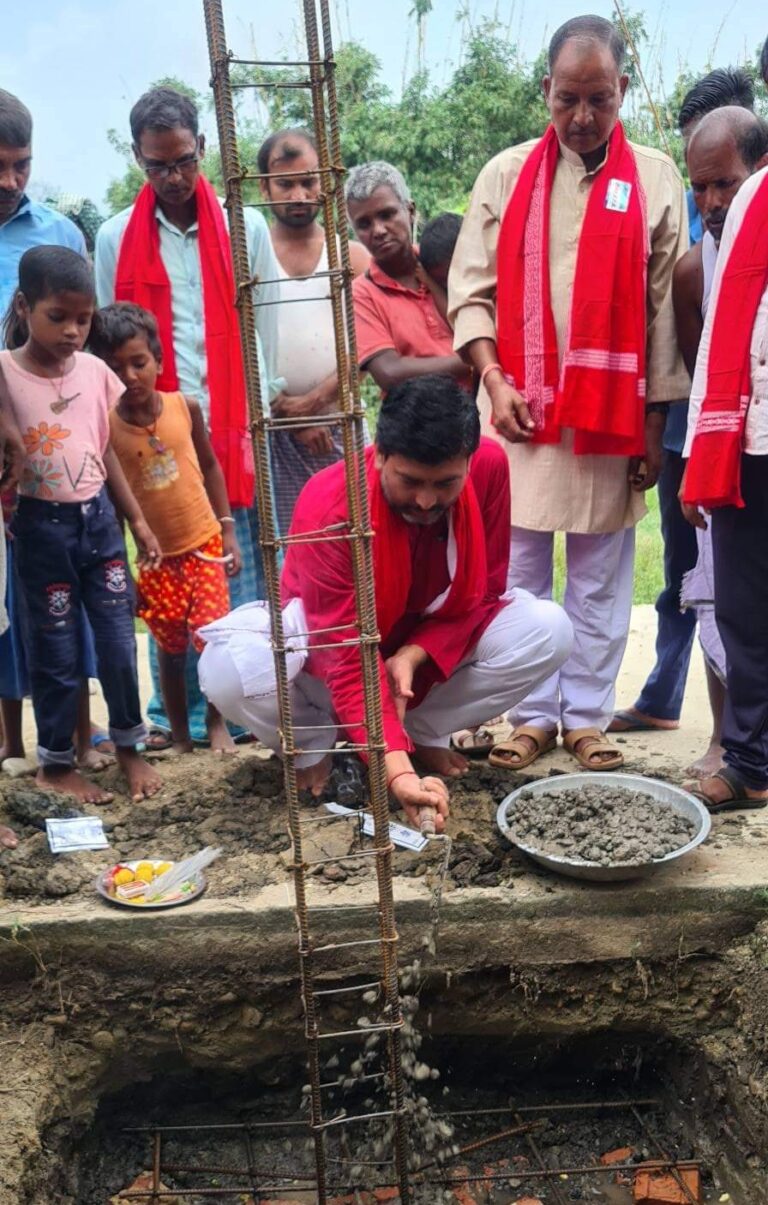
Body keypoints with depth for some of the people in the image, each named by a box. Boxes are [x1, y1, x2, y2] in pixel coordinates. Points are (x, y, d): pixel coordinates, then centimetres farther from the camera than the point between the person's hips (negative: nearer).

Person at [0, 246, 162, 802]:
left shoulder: (96, 371, 2)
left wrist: (138, 520, 12)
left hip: (98, 518, 4)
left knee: (120, 639, 7)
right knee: (56, 650, 7)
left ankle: (129, 747, 27)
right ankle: (56, 762, 25)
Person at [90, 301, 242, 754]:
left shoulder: (185, 407, -5)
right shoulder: (104, 425, -11)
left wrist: (228, 529, 5)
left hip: (204, 544, 1)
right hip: (154, 556, -1)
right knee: (172, 648, 11)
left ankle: (218, 723, 23)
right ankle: (180, 734, 28)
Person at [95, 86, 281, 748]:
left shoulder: (246, 228, 8)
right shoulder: (116, 238, 9)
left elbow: (264, 333, 7)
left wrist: (260, 416, 0)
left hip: (235, 431, 0)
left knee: (242, 572, 1)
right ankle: (174, 711, 13)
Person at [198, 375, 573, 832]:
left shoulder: (489, 467, -22)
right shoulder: (328, 507, -33)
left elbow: (483, 592, -11)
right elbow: (347, 658, -37)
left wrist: (413, 656, -29)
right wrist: (397, 771, -48)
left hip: (433, 651, 4)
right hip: (327, 648, -3)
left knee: (549, 630, -21)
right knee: (228, 669, -34)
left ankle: (423, 732, 0)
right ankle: (315, 744, 0)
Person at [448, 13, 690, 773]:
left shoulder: (655, 179, 5)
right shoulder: (506, 175, 6)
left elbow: (664, 309, 4)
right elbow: (470, 292, 4)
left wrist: (655, 420, 0)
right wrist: (494, 379, -10)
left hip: (612, 414, 0)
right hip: (518, 409, 1)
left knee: (600, 580, 6)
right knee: (520, 575, 4)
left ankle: (588, 716, 18)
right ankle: (534, 713, 17)